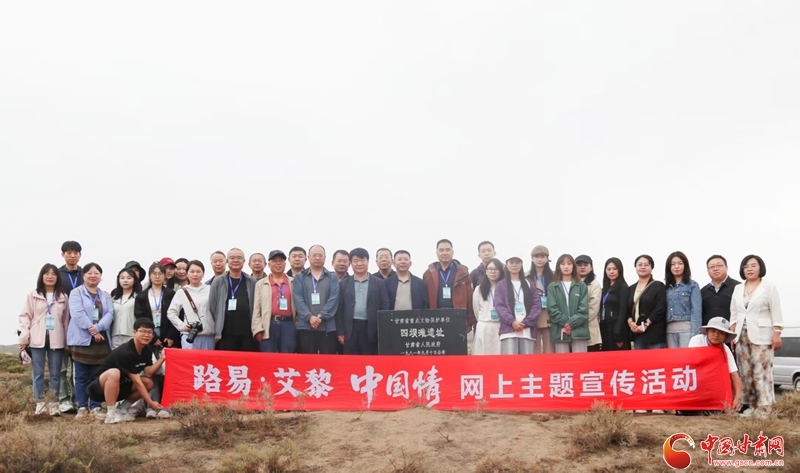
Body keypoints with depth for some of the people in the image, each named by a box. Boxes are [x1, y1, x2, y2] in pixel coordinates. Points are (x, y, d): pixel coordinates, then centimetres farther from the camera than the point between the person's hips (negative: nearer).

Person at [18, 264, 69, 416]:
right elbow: (25, 316, 2)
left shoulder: (63, 297, 7)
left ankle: (53, 404, 10)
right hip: (37, 340, -1)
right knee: (38, 373, 3)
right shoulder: (33, 296, 4)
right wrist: (24, 337, -6)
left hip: (56, 340, 1)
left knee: (55, 374, 4)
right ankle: (40, 403, 10)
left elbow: (66, 319, 8)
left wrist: (67, 340, 5)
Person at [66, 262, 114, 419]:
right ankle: (82, 407, 7)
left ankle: (96, 407, 9)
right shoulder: (76, 293, 3)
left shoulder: (106, 295, 15)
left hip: (101, 340, 3)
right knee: (81, 377, 1)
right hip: (81, 340, -3)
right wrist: (91, 329, -18)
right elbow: (77, 314, -11)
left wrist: (97, 328, -16)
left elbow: (110, 314, 0)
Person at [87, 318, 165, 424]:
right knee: (114, 373, -38)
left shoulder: (147, 349, -1)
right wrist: (150, 403, -26)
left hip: (119, 388, 8)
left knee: (148, 383, -10)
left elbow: (148, 374, -7)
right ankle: (111, 414, -27)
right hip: (99, 387, -8)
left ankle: (122, 409, 5)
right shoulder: (125, 352, -27)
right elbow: (136, 381, -27)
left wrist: (161, 359, -20)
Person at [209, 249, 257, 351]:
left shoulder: (252, 282, 9)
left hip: (248, 333, 1)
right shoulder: (218, 282, 7)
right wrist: (216, 332, 0)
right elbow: (212, 307, 6)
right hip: (226, 334, -1)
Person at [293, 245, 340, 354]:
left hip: (328, 327, 0)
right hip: (306, 327, 0)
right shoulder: (300, 278, 11)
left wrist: (321, 316, -15)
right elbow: (298, 300, -1)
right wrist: (309, 317, -15)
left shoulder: (333, 278, 11)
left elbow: (333, 300, -2)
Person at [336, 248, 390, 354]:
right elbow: (339, 308, 7)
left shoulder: (379, 283, 6)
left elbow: (385, 307, 4)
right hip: (350, 329, 1)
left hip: (371, 330, -1)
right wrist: (340, 331, 1)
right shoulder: (344, 284, 9)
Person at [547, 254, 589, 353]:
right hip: (560, 332, 0)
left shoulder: (581, 286, 8)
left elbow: (584, 308, 0)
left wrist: (572, 323, -12)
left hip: (579, 330, 0)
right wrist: (565, 323, -12)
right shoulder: (552, 287, 7)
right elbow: (552, 309, -1)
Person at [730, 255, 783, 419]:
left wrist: (777, 334, -10)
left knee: (761, 372, -10)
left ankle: (764, 408, -8)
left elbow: (776, 312, -3)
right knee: (746, 373, 3)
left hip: (761, 335, -5)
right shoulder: (738, 288, 14)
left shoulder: (769, 286, 2)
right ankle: (752, 406, 9)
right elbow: (734, 313, 14)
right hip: (742, 335, 5)